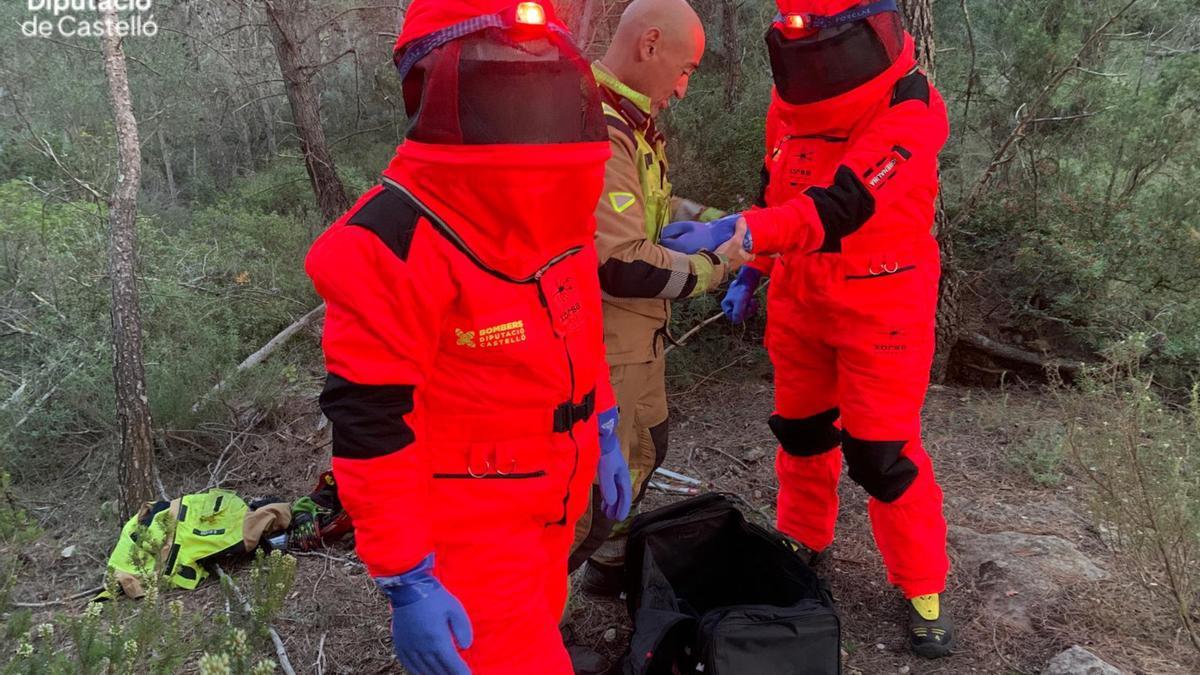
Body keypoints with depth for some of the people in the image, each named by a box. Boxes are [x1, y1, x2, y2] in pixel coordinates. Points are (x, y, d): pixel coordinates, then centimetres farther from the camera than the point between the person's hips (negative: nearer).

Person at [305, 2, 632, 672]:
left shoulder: (558, 213, 0)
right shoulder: (395, 245, -26)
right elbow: (370, 427, -24)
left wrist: (602, 434, 16)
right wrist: (406, 581, -21)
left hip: (551, 505, 8)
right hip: (469, 533, -8)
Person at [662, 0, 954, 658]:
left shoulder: (909, 112, -23)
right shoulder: (791, 99, -2)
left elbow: (840, 206, -36)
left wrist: (731, 232, -44)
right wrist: (751, 272, 11)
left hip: (880, 307, -6)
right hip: (799, 300, 6)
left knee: (881, 451, -1)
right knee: (801, 430, 18)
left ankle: (924, 587, 20)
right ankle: (803, 540, 41)